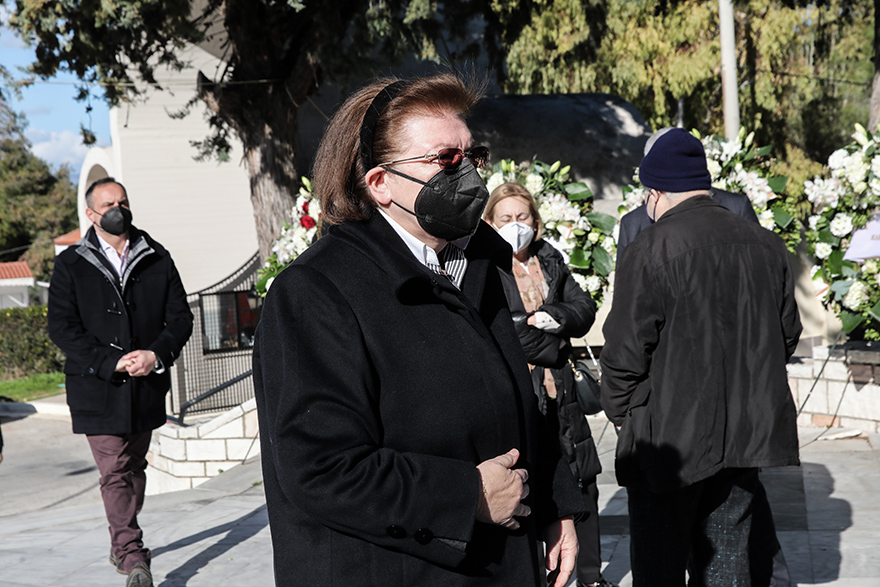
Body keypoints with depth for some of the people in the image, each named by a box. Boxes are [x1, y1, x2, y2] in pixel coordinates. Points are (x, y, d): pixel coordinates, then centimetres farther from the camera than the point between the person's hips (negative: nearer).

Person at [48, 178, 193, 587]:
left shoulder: (157, 259, 8)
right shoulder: (71, 266, 1)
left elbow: (180, 317, 6)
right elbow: (61, 328, -6)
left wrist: (156, 354, -13)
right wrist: (112, 363, -16)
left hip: (147, 384, 3)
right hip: (98, 388, -3)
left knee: (134, 467, 14)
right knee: (114, 471, -9)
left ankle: (121, 543, 31)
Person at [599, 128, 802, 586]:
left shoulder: (651, 249, -15)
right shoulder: (766, 245, 4)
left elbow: (625, 353, -14)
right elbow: (788, 334, 14)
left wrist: (619, 413, 3)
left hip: (669, 442, -6)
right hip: (749, 434, 6)